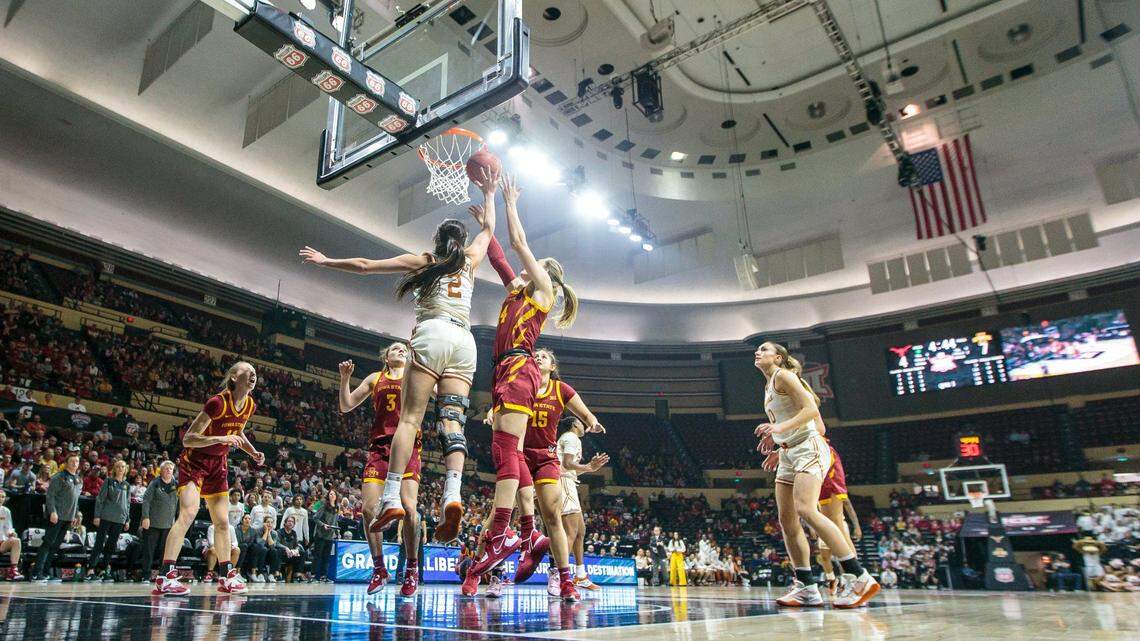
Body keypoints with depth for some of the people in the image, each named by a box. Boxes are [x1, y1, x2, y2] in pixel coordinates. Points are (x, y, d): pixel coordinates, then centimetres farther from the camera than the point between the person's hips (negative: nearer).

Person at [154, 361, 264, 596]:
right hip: (194, 461, -7)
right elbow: (188, 438, -23)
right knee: (188, 513, -23)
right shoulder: (218, 402, -23)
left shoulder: (250, 405, -1)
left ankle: (226, 577, 16)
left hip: (218, 465, 7)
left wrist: (253, 453, 4)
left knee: (222, 521, 8)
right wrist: (221, 438, -37)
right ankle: (165, 577, -20)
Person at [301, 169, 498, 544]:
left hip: (433, 334, -3)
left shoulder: (422, 261, 17)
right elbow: (489, 229, 42)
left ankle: (391, 499, -15)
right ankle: (452, 496, -23)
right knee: (453, 421, -6)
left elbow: (365, 265, 17)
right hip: (464, 340, 3)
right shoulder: (470, 260, 23)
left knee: (409, 419, -6)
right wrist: (489, 194, 52)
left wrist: (327, 261, 30)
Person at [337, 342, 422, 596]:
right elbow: (346, 406, 18)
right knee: (369, 508, -9)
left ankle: (411, 568, 1)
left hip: (408, 446, -2)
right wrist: (345, 379, 4)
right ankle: (379, 569, 10)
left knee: (408, 507, -18)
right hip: (379, 447, 2)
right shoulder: (375, 379, 19)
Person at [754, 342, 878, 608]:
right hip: (788, 454, 9)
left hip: (808, 448, -9)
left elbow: (811, 409, -16)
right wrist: (779, 449, 19)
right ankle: (806, 587, 4)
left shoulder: (783, 375, -5)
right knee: (787, 519, 1)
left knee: (806, 510, -25)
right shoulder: (768, 387, 21)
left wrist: (780, 428, -26)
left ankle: (859, 577, -22)